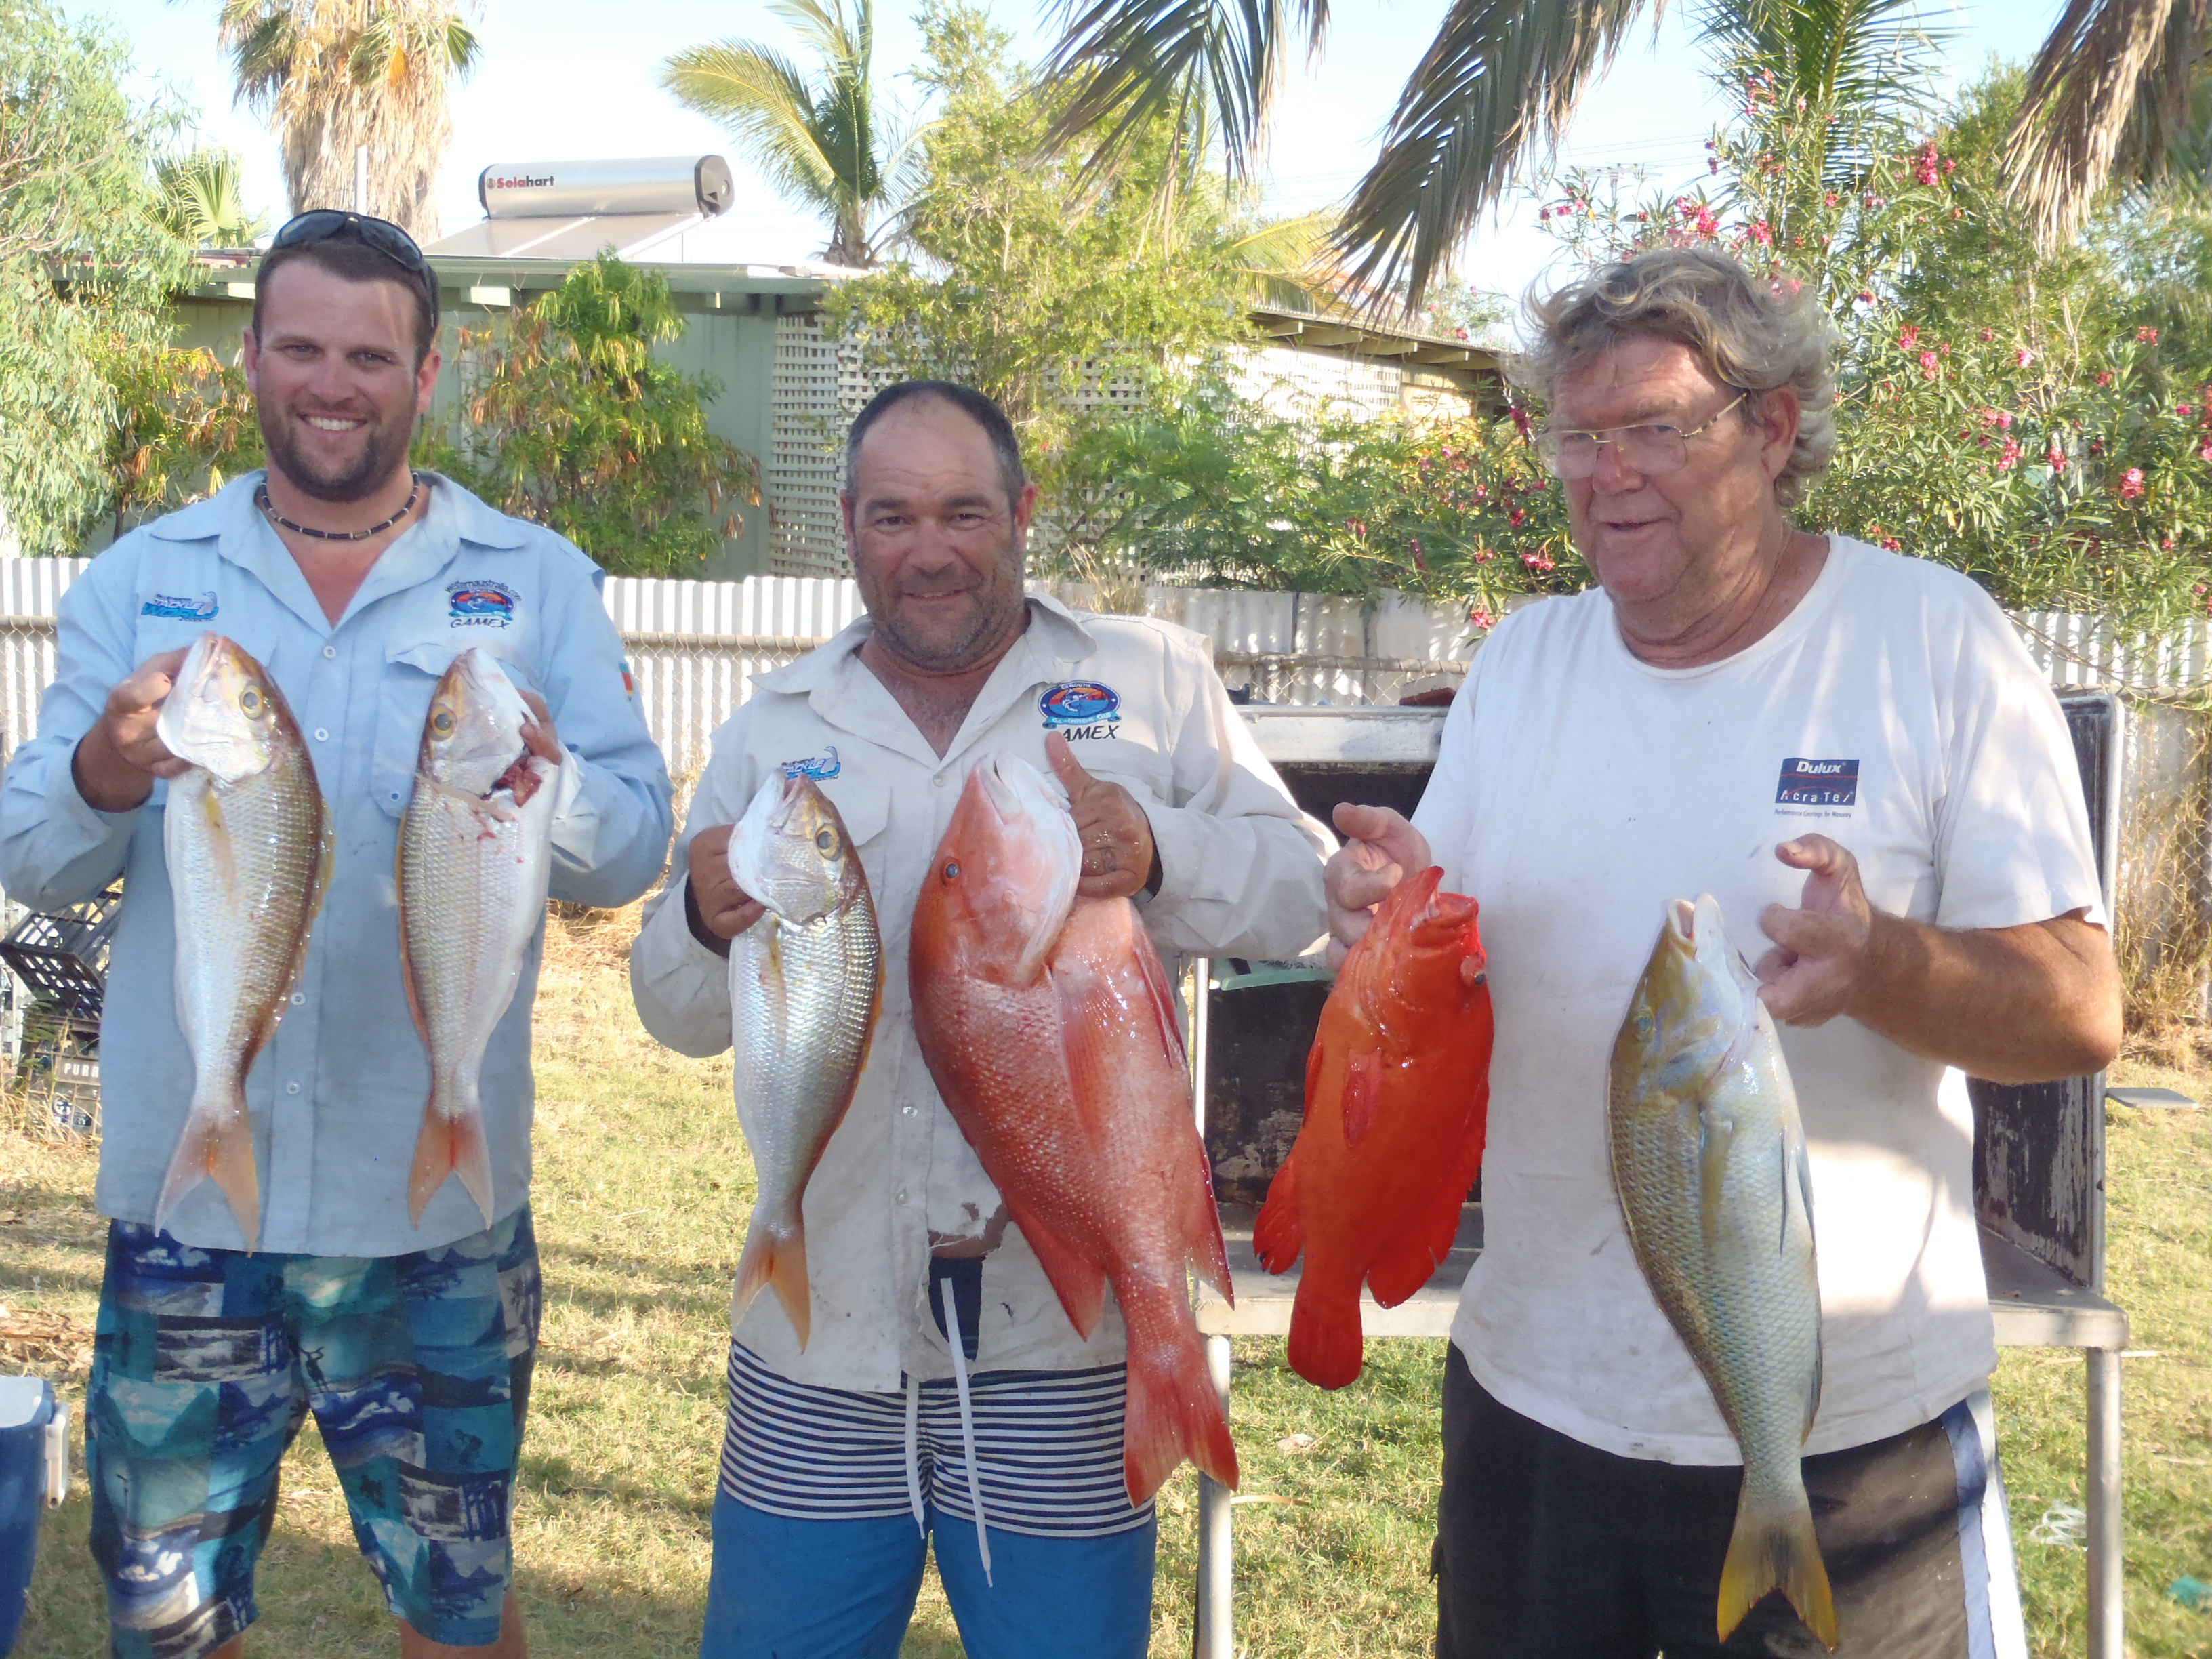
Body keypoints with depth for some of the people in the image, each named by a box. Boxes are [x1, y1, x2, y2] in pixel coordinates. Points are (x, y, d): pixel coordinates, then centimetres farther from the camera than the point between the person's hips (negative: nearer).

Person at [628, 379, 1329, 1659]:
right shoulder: (772, 729, 11)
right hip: (827, 1327, 2)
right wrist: (706, 924, -15)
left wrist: (1159, 854, -23)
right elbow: (680, 1012, 9)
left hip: (1066, 1322, -2)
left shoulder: (1154, 680, 5)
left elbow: (1302, 886, -3)